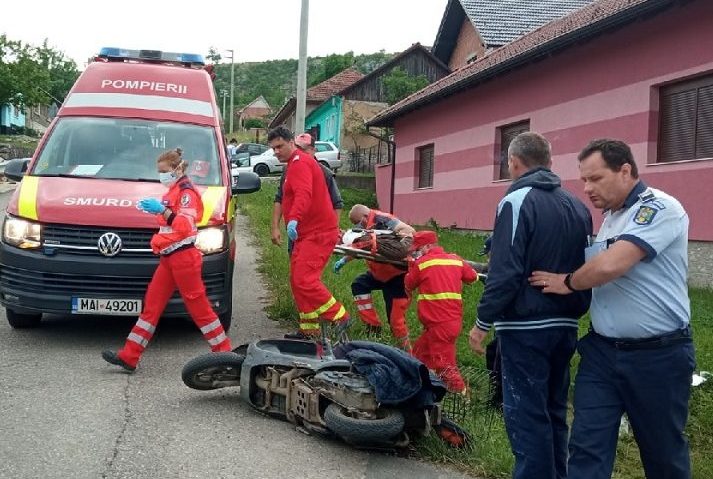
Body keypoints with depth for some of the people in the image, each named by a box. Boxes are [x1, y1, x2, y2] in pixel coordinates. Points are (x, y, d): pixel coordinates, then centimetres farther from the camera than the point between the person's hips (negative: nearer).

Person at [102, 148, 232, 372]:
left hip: (183, 257, -9)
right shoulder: (174, 191, 20)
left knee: (198, 306, -4)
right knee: (151, 305, 7)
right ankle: (129, 356, 9)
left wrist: (162, 210, -30)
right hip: (169, 258, 9)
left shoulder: (186, 191, -9)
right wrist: (156, 210, 13)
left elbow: (185, 226, -23)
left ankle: (224, 350, 6)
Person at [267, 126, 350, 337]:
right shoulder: (295, 164, 21)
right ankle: (309, 329, 16)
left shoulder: (300, 163, -12)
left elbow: (303, 195, -31)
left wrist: (294, 219, -45)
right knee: (297, 281, 10)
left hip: (318, 233, -11)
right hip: (307, 233, 11)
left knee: (304, 280, -17)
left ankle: (339, 318, -7)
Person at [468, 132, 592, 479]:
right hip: (564, 326, 8)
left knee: (525, 415, -1)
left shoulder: (517, 201, -12)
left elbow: (504, 273, -18)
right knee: (553, 411, 17)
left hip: (525, 328, -7)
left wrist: (483, 322, -10)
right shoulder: (577, 206, 10)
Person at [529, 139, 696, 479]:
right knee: (587, 448, 3)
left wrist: (567, 282, -9)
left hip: (657, 355, -7)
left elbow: (610, 266, -24)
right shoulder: (609, 217, 12)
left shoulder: (659, 209, -15)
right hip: (601, 350, 7)